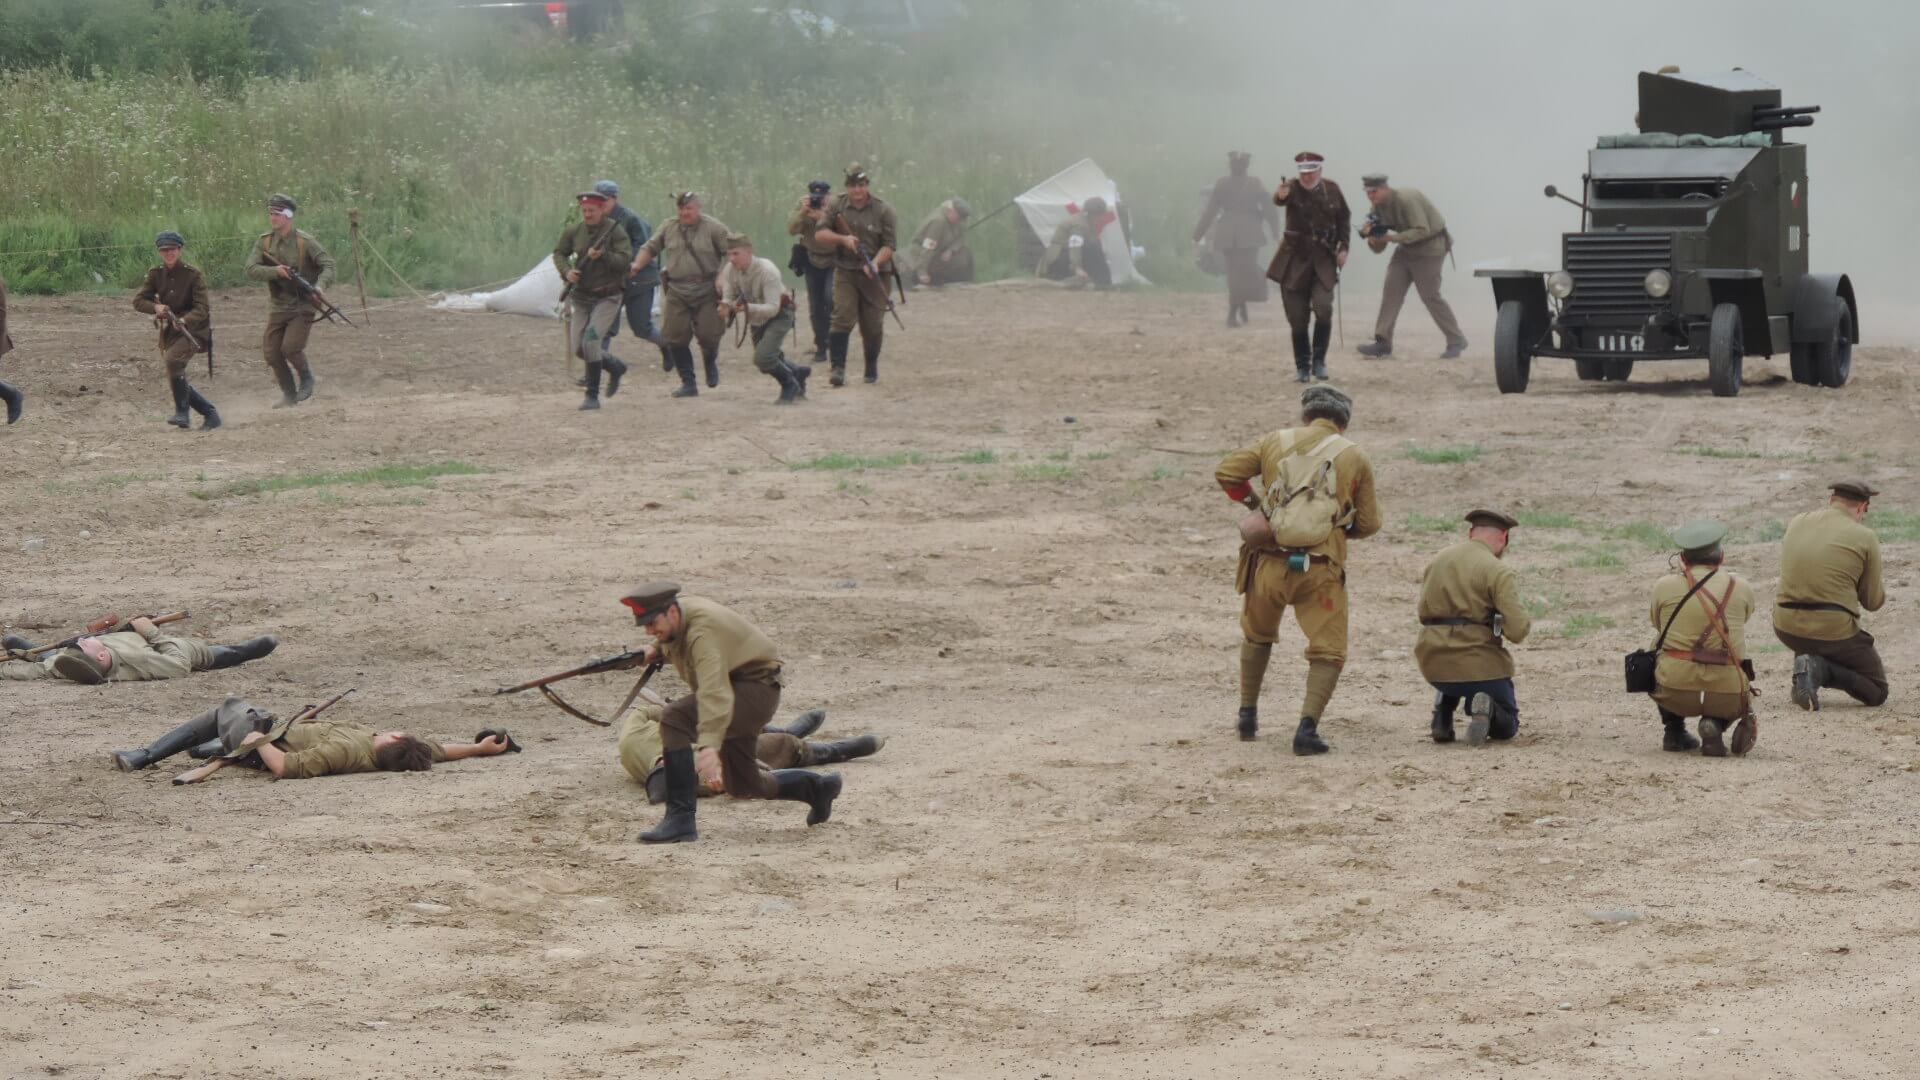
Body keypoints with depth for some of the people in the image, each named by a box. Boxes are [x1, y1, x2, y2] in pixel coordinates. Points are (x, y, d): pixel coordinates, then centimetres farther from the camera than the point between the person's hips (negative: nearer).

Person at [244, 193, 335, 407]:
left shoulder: (304, 241, -9)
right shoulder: (264, 242, 1)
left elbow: (328, 264, -10)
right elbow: (251, 269, -8)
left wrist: (320, 285, -28)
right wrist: (275, 271, -24)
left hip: (302, 307, -5)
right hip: (277, 307, 5)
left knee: (291, 347, -18)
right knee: (272, 353, 1)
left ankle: (307, 379, 10)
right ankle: (289, 394, 17)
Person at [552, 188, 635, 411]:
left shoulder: (615, 231, -12)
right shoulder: (574, 231, -1)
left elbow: (625, 260, -18)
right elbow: (559, 253, 11)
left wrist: (603, 256, -33)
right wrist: (566, 271, -8)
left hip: (607, 297, -5)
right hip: (581, 297, 5)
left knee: (591, 340, -21)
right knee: (578, 348, 4)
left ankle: (592, 396, -11)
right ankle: (615, 368, 32)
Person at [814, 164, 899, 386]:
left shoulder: (883, 210, -5)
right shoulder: (836, 206, 0)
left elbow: (889, 245, -7)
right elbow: (820, 234, 1)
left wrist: (876, 262, -25)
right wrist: (843, 239, -16)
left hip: (875, 274, 0)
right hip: (845, 271, 0)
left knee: (873, 325, 5)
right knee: (842, 318, -14)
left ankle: (872, 368, 24)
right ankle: (838, 369, -16)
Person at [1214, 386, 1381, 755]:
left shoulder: (1277, 442, 7)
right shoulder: (1355, 458, 4)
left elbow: (1226, 472, 4)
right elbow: (1369, 523, 7)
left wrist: (1255, 502, 16)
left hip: (1269, 561, 2)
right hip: (1321, 569, -2)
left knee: (1257, 636, 26)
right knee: (1328, 652, 5)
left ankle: (1248, 714, 30)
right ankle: (1307, 727, -12)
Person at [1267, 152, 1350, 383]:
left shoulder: (1331, 189, -1)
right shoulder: (1293, 187, -8)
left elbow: (1344, 218, 11)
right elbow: (1279, 200, -32)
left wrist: (1343, 247, 1)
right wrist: (1281, 195, -56)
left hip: (1323, 259, 1)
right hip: (1295, 259, -1)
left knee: (1323, 307, -17)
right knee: (1297, 316, 2)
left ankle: (1319, 360, -1)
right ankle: (1302, 366, 15)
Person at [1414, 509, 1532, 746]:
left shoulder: (1435, 562, 7)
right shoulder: (1497, 571, -11)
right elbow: (1517, 630, -17)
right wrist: (1525, 622, 6)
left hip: (1434, 664, 5)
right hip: (1479, 665, -5)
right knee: (1506, 727, 16)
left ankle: (1442, 714, 14)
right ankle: (1488, 708, -18)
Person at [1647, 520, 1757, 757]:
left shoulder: (1664, 586, 1)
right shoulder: (1742, 589, 4)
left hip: (1675, 692, 0)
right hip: (1727, 697, 0)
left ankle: (1674, 732, 22)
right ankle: (1715, 724, 2)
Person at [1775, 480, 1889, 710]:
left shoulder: (1796, 524, 6)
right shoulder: (1865, 537, -7)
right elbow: (1873, 602, 2)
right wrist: (1881, 589, 25)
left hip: (1786, 628, 5)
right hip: (1834, 632, -5)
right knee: (1877, 693, 13)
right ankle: (1820, 669, -12)